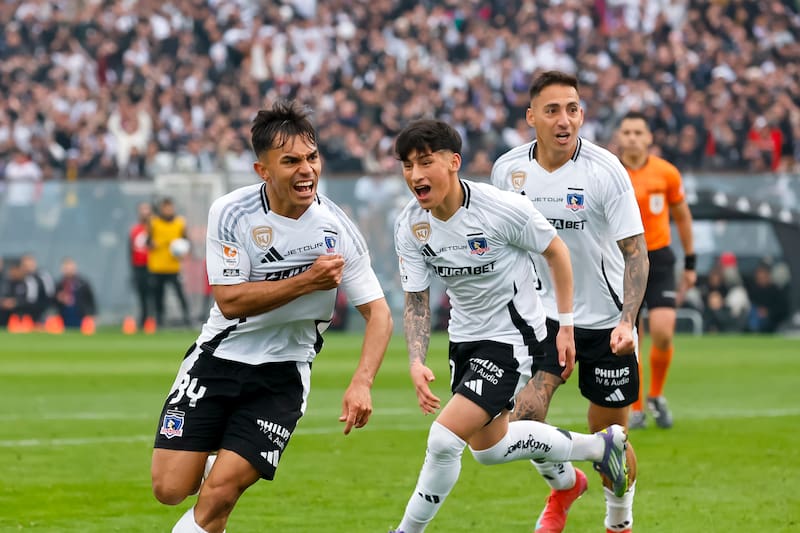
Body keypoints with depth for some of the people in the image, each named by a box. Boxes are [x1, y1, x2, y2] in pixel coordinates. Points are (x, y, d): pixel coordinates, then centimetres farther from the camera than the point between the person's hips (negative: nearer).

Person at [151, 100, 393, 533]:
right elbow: (230, 300, -16)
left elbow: (378, 313, -8)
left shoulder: (336, 229, -12)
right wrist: (308, 281, -24)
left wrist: (361, 382, -24)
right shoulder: (230, 213, -13)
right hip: (219, 356, 1)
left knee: (218, 495, -14)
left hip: (282, 372, -1)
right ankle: (215, 460, 28)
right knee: (170, 489, -4)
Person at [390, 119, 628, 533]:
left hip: (511, 337, -7)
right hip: (464, 338, 7)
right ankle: (598, 445, 39)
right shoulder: (410, 226, -11)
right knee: (487, 447, 21)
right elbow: (416, 302, -4)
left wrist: (566, 325, -6)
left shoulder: (503, 208, -25)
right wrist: (416, 363, -20)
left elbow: (555, 251, -9)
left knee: (445, 438, -18)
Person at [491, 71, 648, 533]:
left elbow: (636, 251, -15)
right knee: (522, 417, -16)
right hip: (543, 315, 2)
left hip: (605, 321, -2)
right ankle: (564, 483, 16)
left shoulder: (605, 170, -16)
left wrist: (627, 320, -27)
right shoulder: (508, 169, -5)